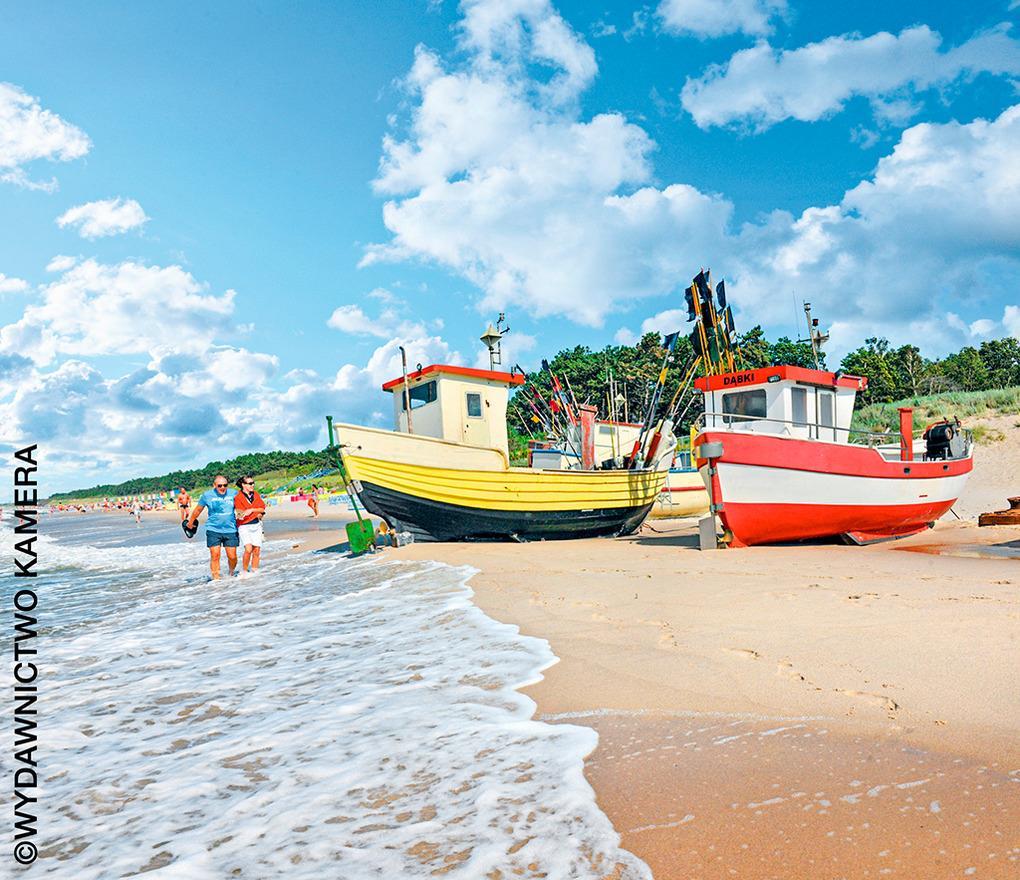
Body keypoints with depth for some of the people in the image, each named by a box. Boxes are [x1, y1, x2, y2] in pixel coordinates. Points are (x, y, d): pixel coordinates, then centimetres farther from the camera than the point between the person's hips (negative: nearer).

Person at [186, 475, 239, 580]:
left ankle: (232, 573, 30)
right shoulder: (207, 495, 0)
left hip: (231, 530, 1)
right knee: (215, 556, -8)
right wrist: (190, 522, 25)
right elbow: (198, 509, 15)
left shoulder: (233, 493, 1)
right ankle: (216, 578, 1)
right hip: (213, 530, -1)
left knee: (232, 556, 2)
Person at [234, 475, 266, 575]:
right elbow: (241, 515, -11)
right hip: (244, 526, -5)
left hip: (256, 525, 5)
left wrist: (252, 510, -10)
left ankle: (254, 571, 13)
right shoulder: (238, 497, -6)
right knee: (248, 549, -19)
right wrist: (257, 514, -11)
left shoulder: (256, 495, 10)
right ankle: (244, 572, -3)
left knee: (256, 550, 3)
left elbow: (262, 508, 6)